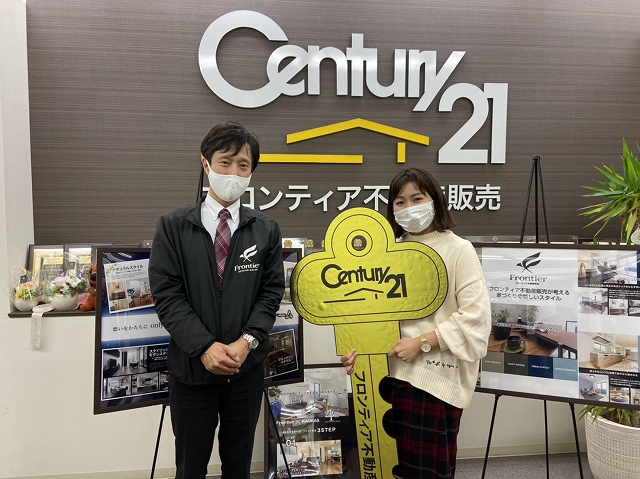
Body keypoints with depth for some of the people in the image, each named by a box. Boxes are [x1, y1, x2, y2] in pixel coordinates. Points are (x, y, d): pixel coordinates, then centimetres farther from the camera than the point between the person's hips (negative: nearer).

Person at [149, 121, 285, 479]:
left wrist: (246, 342, -14)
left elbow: (272, 292, -1)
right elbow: (167, 295, -8)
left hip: (246, 368, 2)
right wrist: (205, 347, -17)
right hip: (191, 366, -1)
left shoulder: (266, 230, 3)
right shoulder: (173, 227, -3)